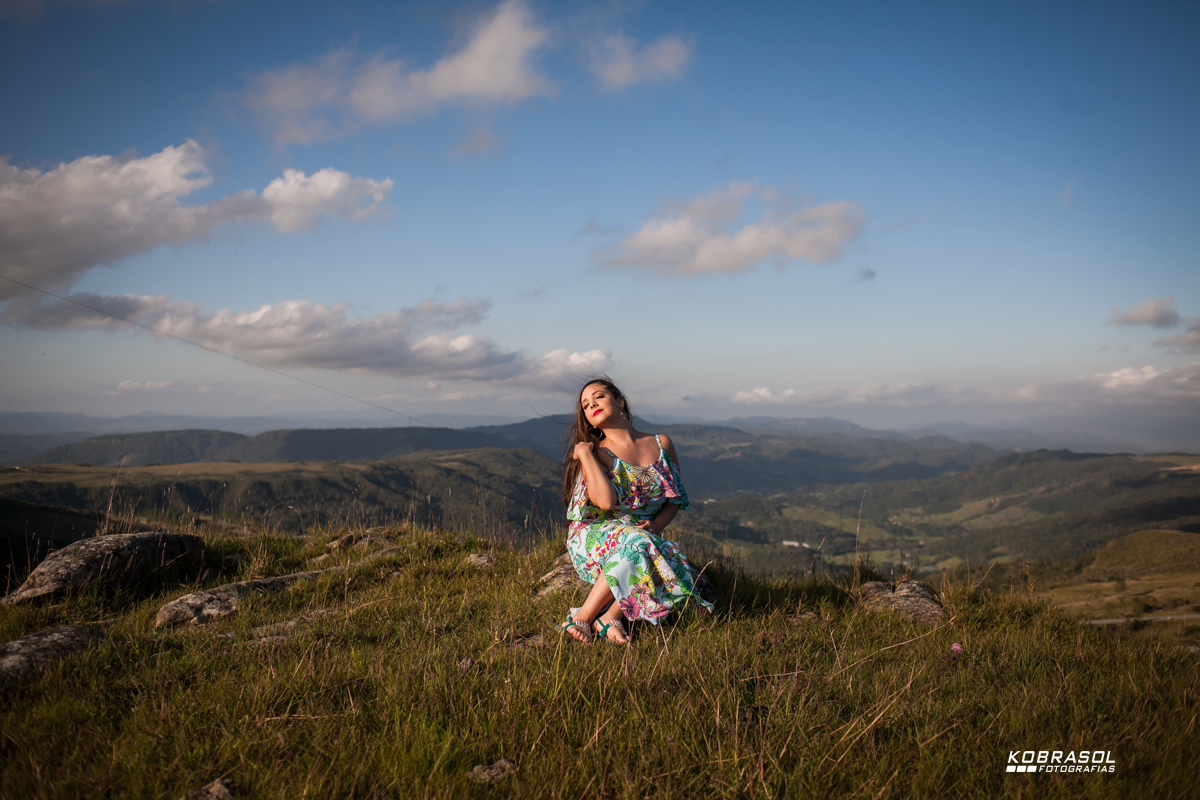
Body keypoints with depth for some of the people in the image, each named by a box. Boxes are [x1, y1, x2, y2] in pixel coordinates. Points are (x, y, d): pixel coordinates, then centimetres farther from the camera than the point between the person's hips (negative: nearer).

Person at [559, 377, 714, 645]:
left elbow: (675, 499, 12)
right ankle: (582, 617, -31)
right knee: (636, 543, -37)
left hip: (645, 535, 3)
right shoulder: (597, 453, -2)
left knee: (673, 561, -31)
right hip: (592, 537, -3)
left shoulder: (661, 445, 8)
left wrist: (656, 524, -8)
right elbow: (606, 500, -21)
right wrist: (584, 453, -12)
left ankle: (609, 617, -31)